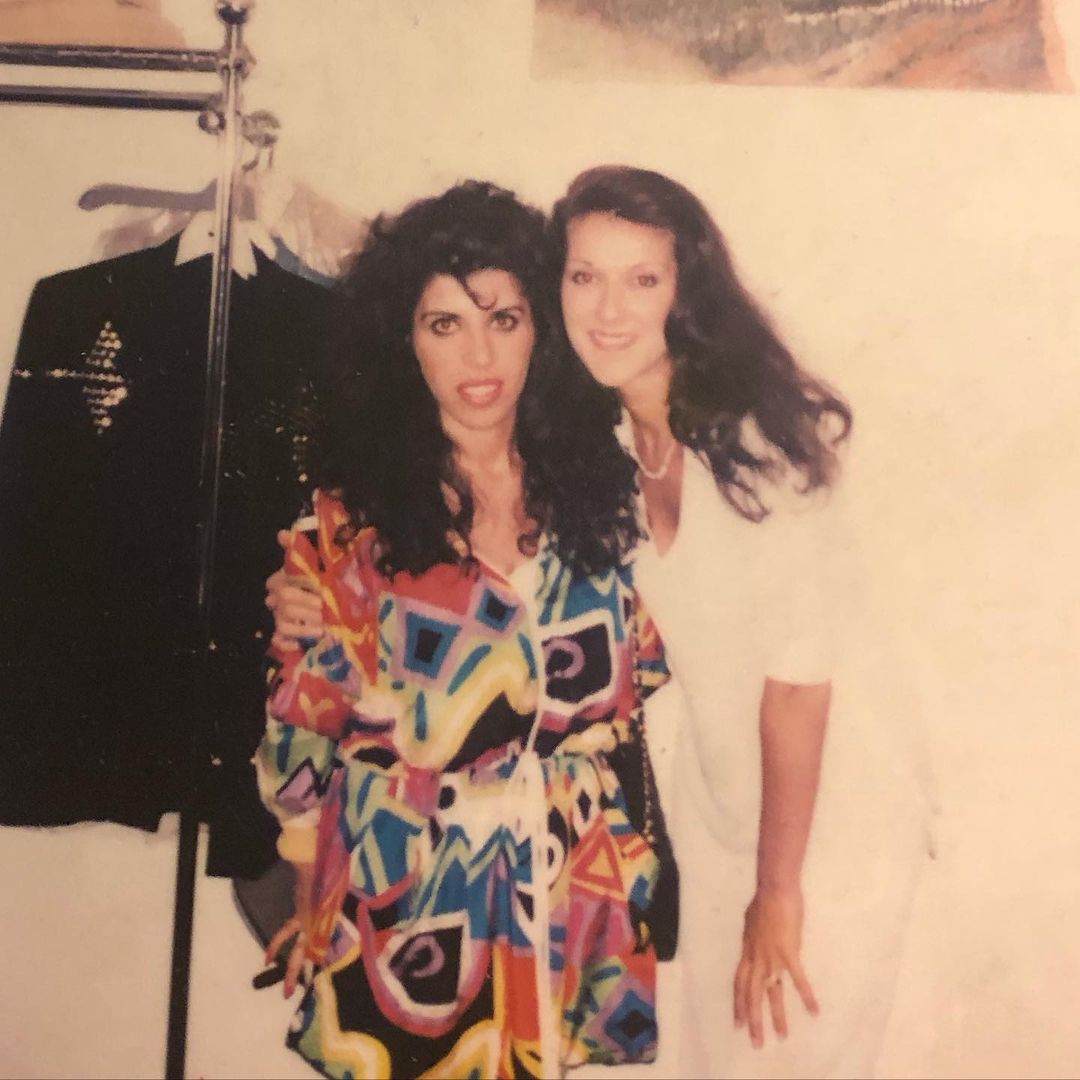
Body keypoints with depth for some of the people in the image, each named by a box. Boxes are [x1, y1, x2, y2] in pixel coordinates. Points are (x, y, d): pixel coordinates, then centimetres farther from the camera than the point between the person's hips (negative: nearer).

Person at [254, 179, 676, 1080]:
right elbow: (302, 727, -4)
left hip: (579, 898, 2)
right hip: (404, 906, -2)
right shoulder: (349, 519, -9)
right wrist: (313, 911, 0)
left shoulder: (596, 484, -2)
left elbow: (641, 686, 6)